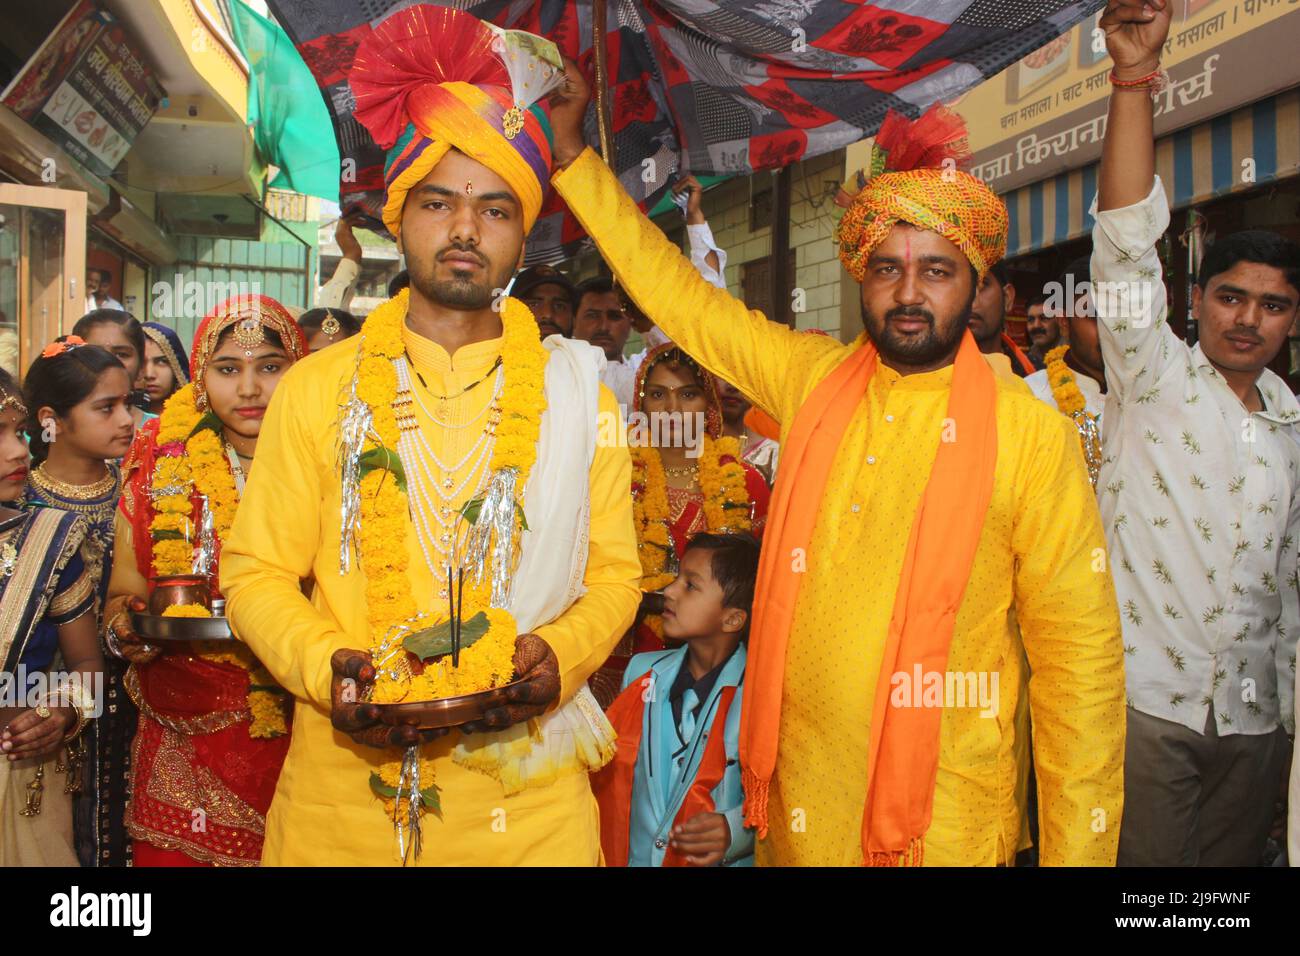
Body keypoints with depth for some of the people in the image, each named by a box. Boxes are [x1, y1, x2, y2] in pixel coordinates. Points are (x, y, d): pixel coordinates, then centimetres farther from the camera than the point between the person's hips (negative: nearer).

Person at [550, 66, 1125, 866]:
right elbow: (677, 295, 8)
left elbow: (1079, 656, -7)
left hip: (945, 819, -3)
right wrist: (572, 149, 8)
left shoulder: (1031, 433, -9)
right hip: (798, 800, 4)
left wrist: (1077, 851, -8)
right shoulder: (811, 378, 0)